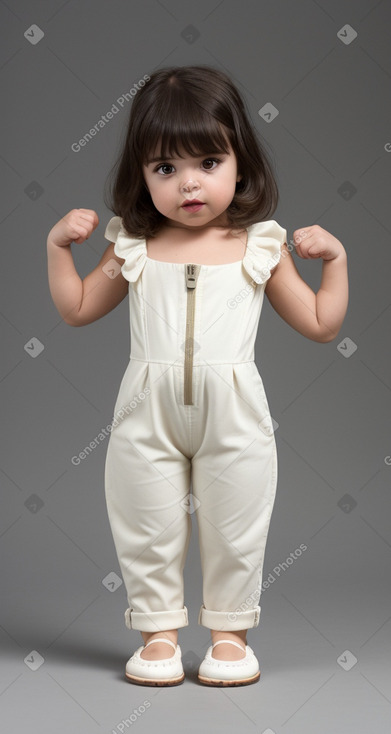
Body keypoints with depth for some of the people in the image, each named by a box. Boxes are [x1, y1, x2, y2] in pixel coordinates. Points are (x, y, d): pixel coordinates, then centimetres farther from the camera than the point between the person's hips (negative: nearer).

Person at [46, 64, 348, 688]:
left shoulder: (260, 246, 3)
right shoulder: (134, 246, 5)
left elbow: (321, 324, 9)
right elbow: (77, 309, 14)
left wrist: (335, 258, -1)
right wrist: (58, 244, 4)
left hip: (233, 414, -1)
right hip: (148, 413, 1)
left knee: (235, 530, 9)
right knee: (147, 529, 9)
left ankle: (230, 631, 26)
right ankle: (159, 631, 25)